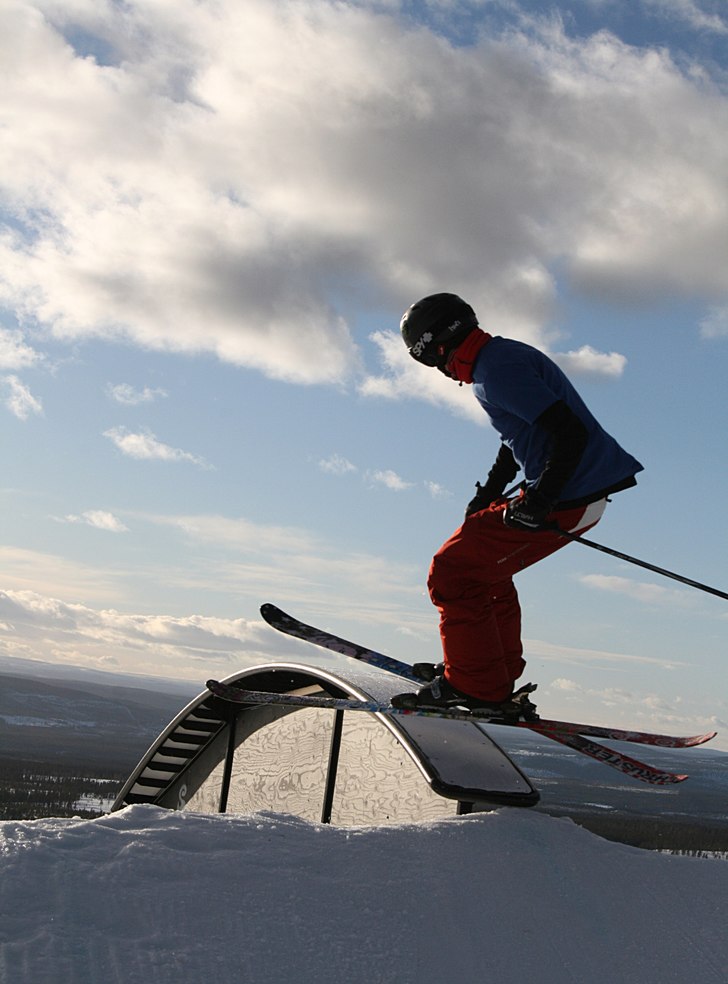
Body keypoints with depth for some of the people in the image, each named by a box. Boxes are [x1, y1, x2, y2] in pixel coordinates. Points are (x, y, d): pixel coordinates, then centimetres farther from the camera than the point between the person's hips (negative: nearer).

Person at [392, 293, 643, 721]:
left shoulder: (497, 368, -18)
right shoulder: (504, 356, 15)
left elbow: (571, 432, -25)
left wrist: (536, 503, -24)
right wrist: (489, 493, 26)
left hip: (566, 499, -11)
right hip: (588, 493, 11)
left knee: (453, 572, -6)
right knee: (485, 562, 27)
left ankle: (476, 687, -1)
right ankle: (500, 672, 31)